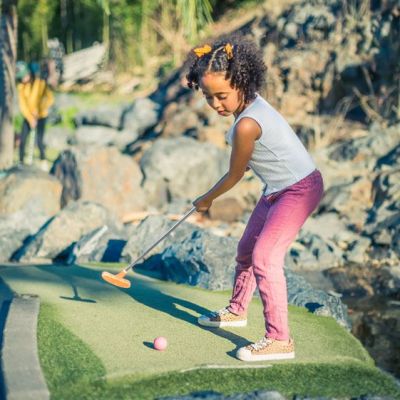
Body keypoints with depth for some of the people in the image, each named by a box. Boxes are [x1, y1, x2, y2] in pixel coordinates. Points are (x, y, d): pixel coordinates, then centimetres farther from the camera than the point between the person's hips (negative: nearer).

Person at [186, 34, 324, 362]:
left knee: (265, 256, -20)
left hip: (300, 189, -10)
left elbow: (234, 175, -14)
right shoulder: (253, 102, -3)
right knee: (246, 249, 20)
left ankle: (280, 339, -16)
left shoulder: (246, 125, -29)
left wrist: (207, 200, 2)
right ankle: (237, 311, 40)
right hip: (277, 189, 10)